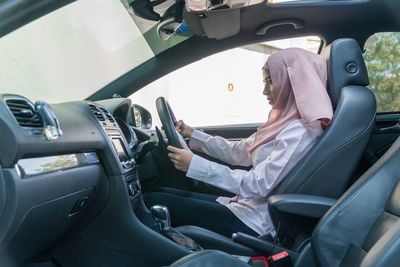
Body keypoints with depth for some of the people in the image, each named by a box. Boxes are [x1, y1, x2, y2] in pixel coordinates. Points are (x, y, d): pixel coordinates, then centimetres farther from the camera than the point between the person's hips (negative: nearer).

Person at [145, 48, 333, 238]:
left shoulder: (299, 132, -20)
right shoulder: (285, 123, 10)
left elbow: (259, 185, -25)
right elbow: (238, 152, 12)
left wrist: (194, 165, -27)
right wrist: (192, 135, 7)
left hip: (253, 223, -9)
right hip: (247, 206, 9)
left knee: (156, 202, -9)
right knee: (166, 193, 9)